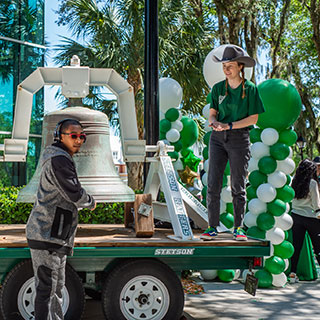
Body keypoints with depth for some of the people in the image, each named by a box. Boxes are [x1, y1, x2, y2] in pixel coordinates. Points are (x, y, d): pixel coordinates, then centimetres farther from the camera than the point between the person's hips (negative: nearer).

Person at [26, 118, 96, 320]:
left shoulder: (59, 159, 18)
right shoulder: (59, 160, -15)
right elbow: (74, 193, -19)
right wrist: (91, 202, -1)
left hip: (55, 237, 11)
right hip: (47, 235, -10)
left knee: (57, 287, 18)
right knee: (47, 288, -9)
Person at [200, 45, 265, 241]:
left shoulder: (250, 89, -1)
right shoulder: (218, 88, 8)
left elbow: (253, 118, -5)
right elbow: (212, 113, 8)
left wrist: (229, 125, -16)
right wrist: (215, 122, -16)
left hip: (239, 139, -3)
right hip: (218, 138, 3)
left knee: (238, 186, 3)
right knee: (213, 184, -3)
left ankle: (239, 228, 12)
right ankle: (213, 227, 3)